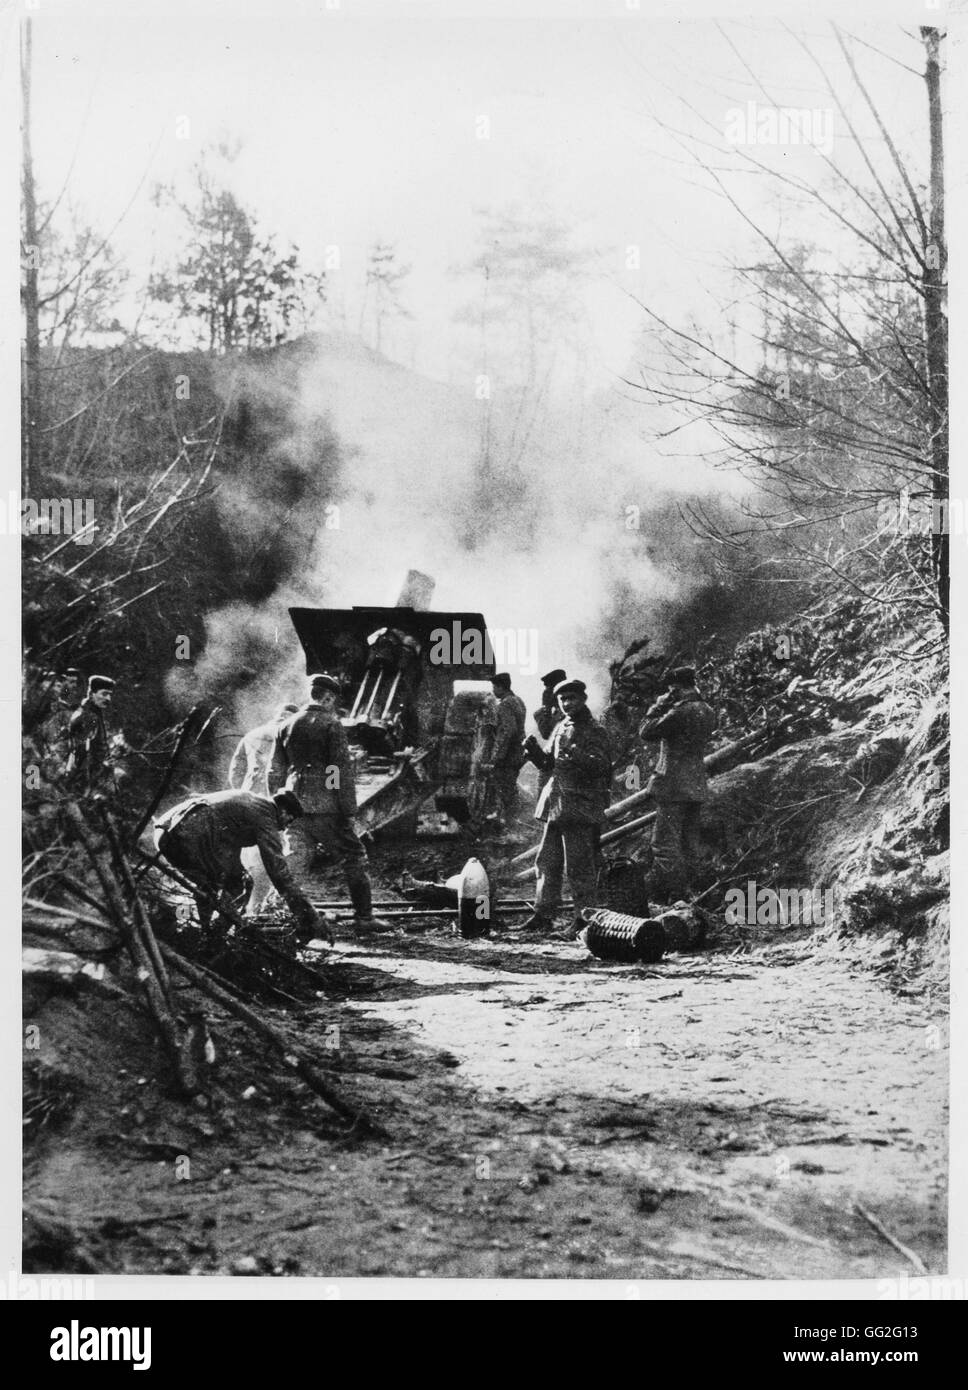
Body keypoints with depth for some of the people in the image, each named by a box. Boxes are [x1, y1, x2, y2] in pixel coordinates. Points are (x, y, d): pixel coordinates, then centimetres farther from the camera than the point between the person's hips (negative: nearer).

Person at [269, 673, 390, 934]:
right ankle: (364, 917, 7)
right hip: (325, 807, -5)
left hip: (295, 807, 5)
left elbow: (275, 772, 14)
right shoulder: (331, 724, -6)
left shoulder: (286, 726, 11)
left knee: (295, 865, 8)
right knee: (354, 857, 6)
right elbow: (343, 770, -10)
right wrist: (349, 811, -8)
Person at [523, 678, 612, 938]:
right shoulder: (560, 728, 16)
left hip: (581, 806, -8)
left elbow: (602, 765, -18)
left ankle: (583, 918, -1)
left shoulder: (594, 731, -6)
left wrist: (578, 757, -34)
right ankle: (543, 912, 20)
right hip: (556, 804, 8)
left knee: (578, 865, -6)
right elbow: (548, 763, 22)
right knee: (547, 860, 12)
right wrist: (534, 750, 3)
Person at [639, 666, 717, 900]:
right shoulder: (708, 712, 9)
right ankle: (687, 893, 18)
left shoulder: (680, 711, -17)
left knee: (666, 843, -4)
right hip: (697, 785, 8)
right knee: (689, 844, 13)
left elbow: (647, 732, -11)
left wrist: (659, 707, 0)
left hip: (673, 784, -8)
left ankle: (672, 895, -7)